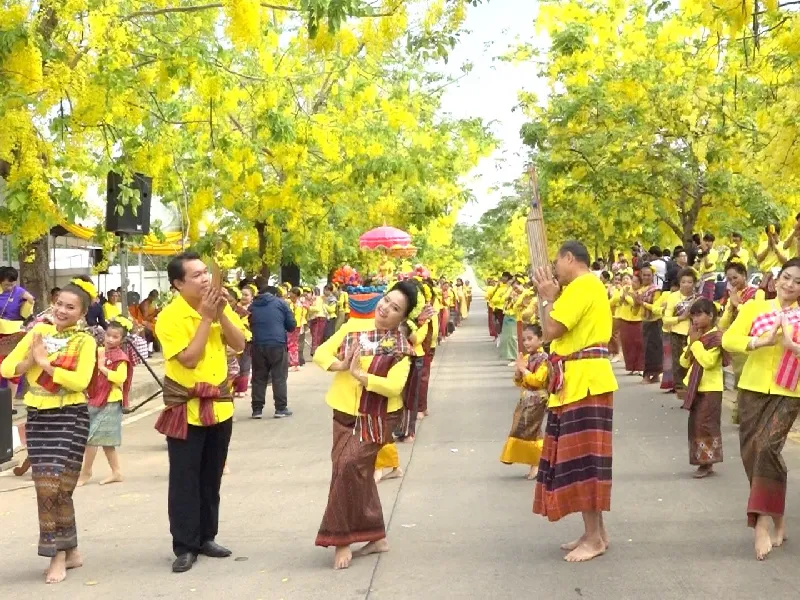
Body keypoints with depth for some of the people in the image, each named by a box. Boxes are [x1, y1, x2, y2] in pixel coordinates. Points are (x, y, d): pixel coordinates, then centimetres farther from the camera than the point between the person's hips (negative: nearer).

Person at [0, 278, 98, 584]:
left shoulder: (85, 341, -4)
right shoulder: (38, 331, 9)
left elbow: (81, 381, -20)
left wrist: (45, 363, -17)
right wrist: (29, 361, -13)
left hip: (70, 417, -5)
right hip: (37, 416, 5)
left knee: (56, 487, -8)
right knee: (46, 487, 6)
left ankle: (59, 555, 6)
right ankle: (70, 551, 20)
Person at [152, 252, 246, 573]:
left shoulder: (218, 306, 3)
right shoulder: (169, 317, -16)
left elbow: (239, 345, -2)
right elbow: (189, 358, -24)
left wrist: (221, 314, -15)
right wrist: (206, 317, -22)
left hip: (219, 404, 6)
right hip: (186, 408, -5)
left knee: (211, 478, 13)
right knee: (185, 480, -1)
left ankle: (206, 537, 24)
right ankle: (185, 546, 6)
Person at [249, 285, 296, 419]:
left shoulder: (252, 306, 15)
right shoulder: (280, 303, 5)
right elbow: (292, 326, 5)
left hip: (258, 345, 3)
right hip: (278, 344, -3)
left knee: (259, 377, 9)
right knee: (279, 377, 3)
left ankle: (257, 409, 8)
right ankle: (281, 408, 3)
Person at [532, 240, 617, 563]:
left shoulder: (582, 285, -13)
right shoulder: (589, 285, 21)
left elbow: (551, 330, -18)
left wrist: (548, 298, -5)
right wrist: (554, 297, 14)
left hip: (585, 382, -11)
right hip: (579, 381, 11)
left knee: (583, 458, -8)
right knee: (580, 457, 13)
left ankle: (594, 538, -3)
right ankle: (595, 532, 19)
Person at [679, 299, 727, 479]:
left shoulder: (716, 337, -14)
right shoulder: (696, 337, 11)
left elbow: (707, 362, -25)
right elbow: (684, 363, 9)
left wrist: (695, 342, -20)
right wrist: (690, 345, -7)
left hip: (710, 388, -8)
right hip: (695, 387, 8)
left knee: (705, 424, -7)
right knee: (695, 424, 10)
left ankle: (706, 462, 0)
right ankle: (702, 460, 19)